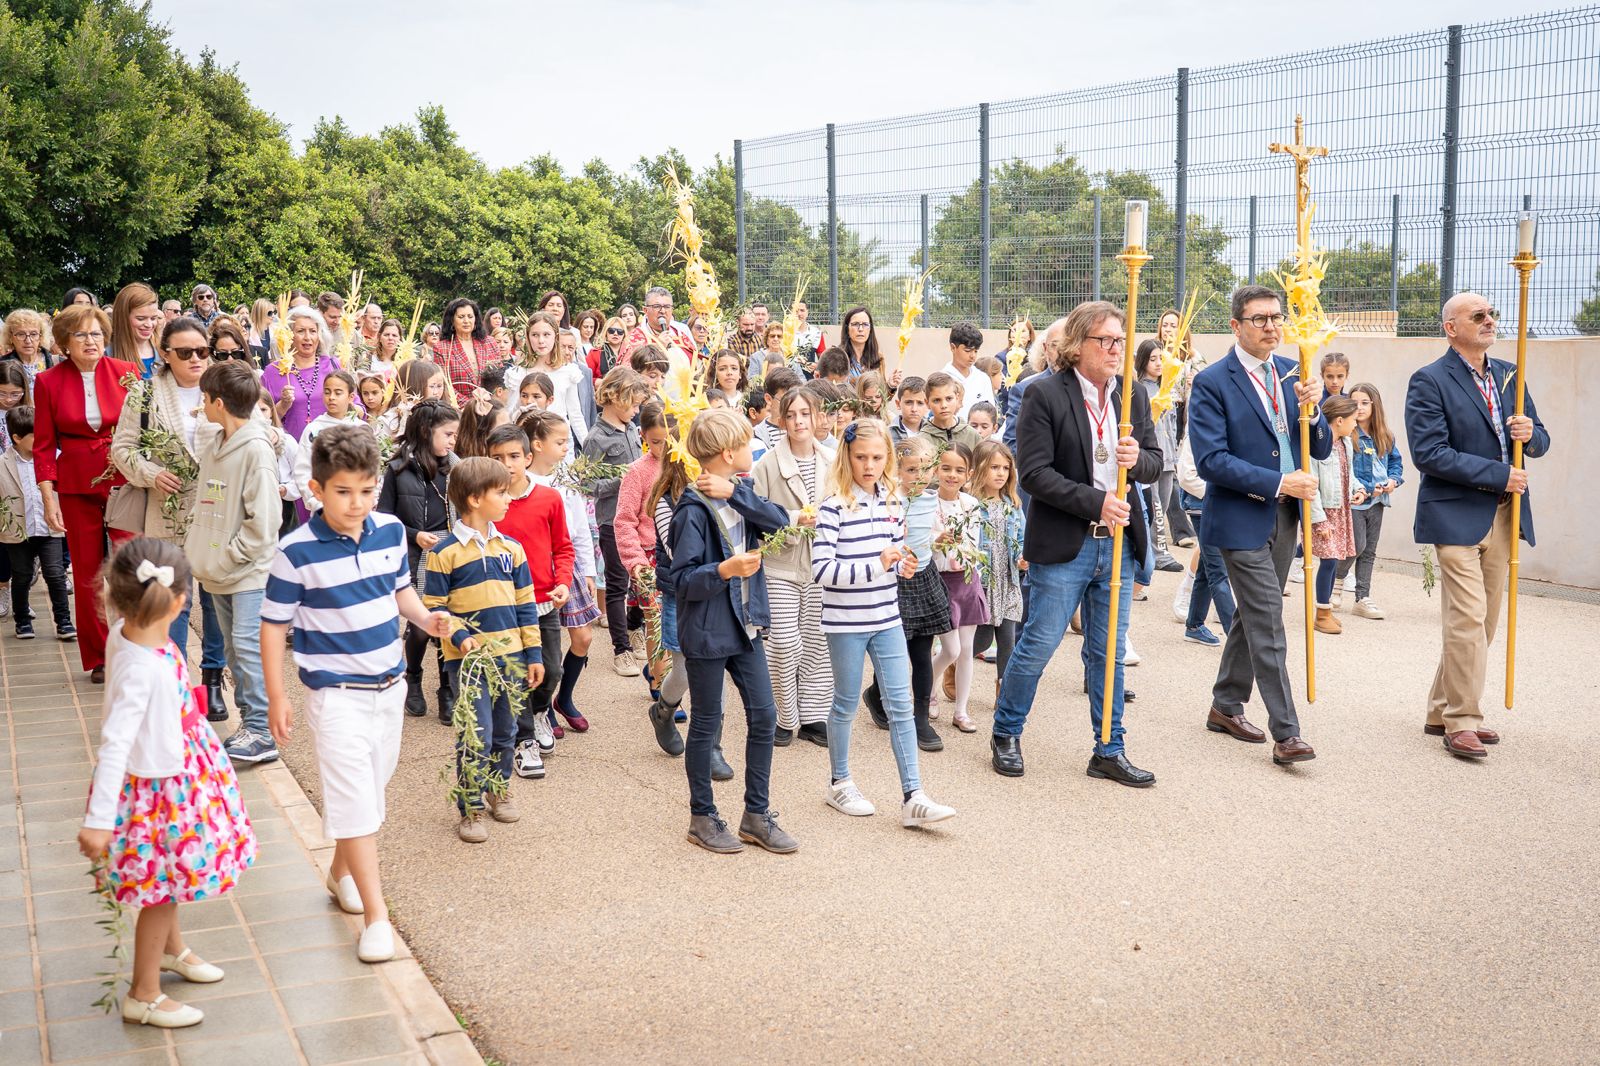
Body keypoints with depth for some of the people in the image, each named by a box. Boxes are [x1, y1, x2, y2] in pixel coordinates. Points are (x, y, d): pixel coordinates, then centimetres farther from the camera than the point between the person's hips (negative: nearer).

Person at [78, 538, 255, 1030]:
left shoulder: (126, 633, -11)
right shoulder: (143, 669, -35)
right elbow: (114, 745, -35)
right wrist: (99, 821, -34)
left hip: (171, 776, 9)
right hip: (159, 790, -9)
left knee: (166, 882, 29)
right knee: (163, 887, 9)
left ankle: (171, 949, 53)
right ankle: (144, 995, 27)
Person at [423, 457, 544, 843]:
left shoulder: (511, 547, 6)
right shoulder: (445, 552, -8)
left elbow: (525, 604, 10)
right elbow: (434, 607, -6)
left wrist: (533, 653, 8)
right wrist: (459, 636, -21)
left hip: (510, 656, 5)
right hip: (469, 659, -5)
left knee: (505, 732, 15)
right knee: (476, 736, -6)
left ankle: (498, 790, 34)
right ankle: (471, 810, 6)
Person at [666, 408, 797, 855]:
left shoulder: (740, 494, 7)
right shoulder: (693, 510, -16)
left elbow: (780, 521, -9)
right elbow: (683, 581, -17)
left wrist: (734, 492, -19)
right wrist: (725, 570, -33)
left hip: (746, 625, 7)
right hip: (707, 632, -7)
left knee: (764, 716, 8)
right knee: (707, 724, 6)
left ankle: (756, 814, 21)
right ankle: (702, 817, 21)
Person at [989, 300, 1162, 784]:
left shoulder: (1133, 396, 8)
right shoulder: (1045, 395, -9)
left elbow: (1154, 465, 13)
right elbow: (1034, 473, -14)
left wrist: (1137, 459, -11)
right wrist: (1096, 502, -20)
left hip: (1117, 543, 5)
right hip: (1063, 545, -5)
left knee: (1108, 652, 12)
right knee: (1038, 645, 2)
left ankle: (1109, 751, 21)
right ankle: (1006, 734, 22)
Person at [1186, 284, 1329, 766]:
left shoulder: (1292, 373, 8)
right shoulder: (1211, 383, -11)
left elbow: (1322, 448, 7)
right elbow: (1210, 460, -17)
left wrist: (1311, 409, -13)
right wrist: (1279, 483, -20)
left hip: (1284, 515, 7)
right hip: (1241, 516, -6)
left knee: (1252, 615, 16)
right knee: (1267, 624, -7)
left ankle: (1226, 706, 30)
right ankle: (1286, 732, -2)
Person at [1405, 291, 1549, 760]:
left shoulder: (1509, 375, 13)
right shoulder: (1429, 381, -8)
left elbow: (1539, 443, 17)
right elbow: (1429, 453, -17)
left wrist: (1530, 434, -8)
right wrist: (1498, 474, -17)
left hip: (1502, 515, 7)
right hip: (1457, 515, -7)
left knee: (1482, 622, 11)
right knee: (1467, 621, -9)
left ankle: (1443, 712, 22)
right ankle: (1461, 722, 1)